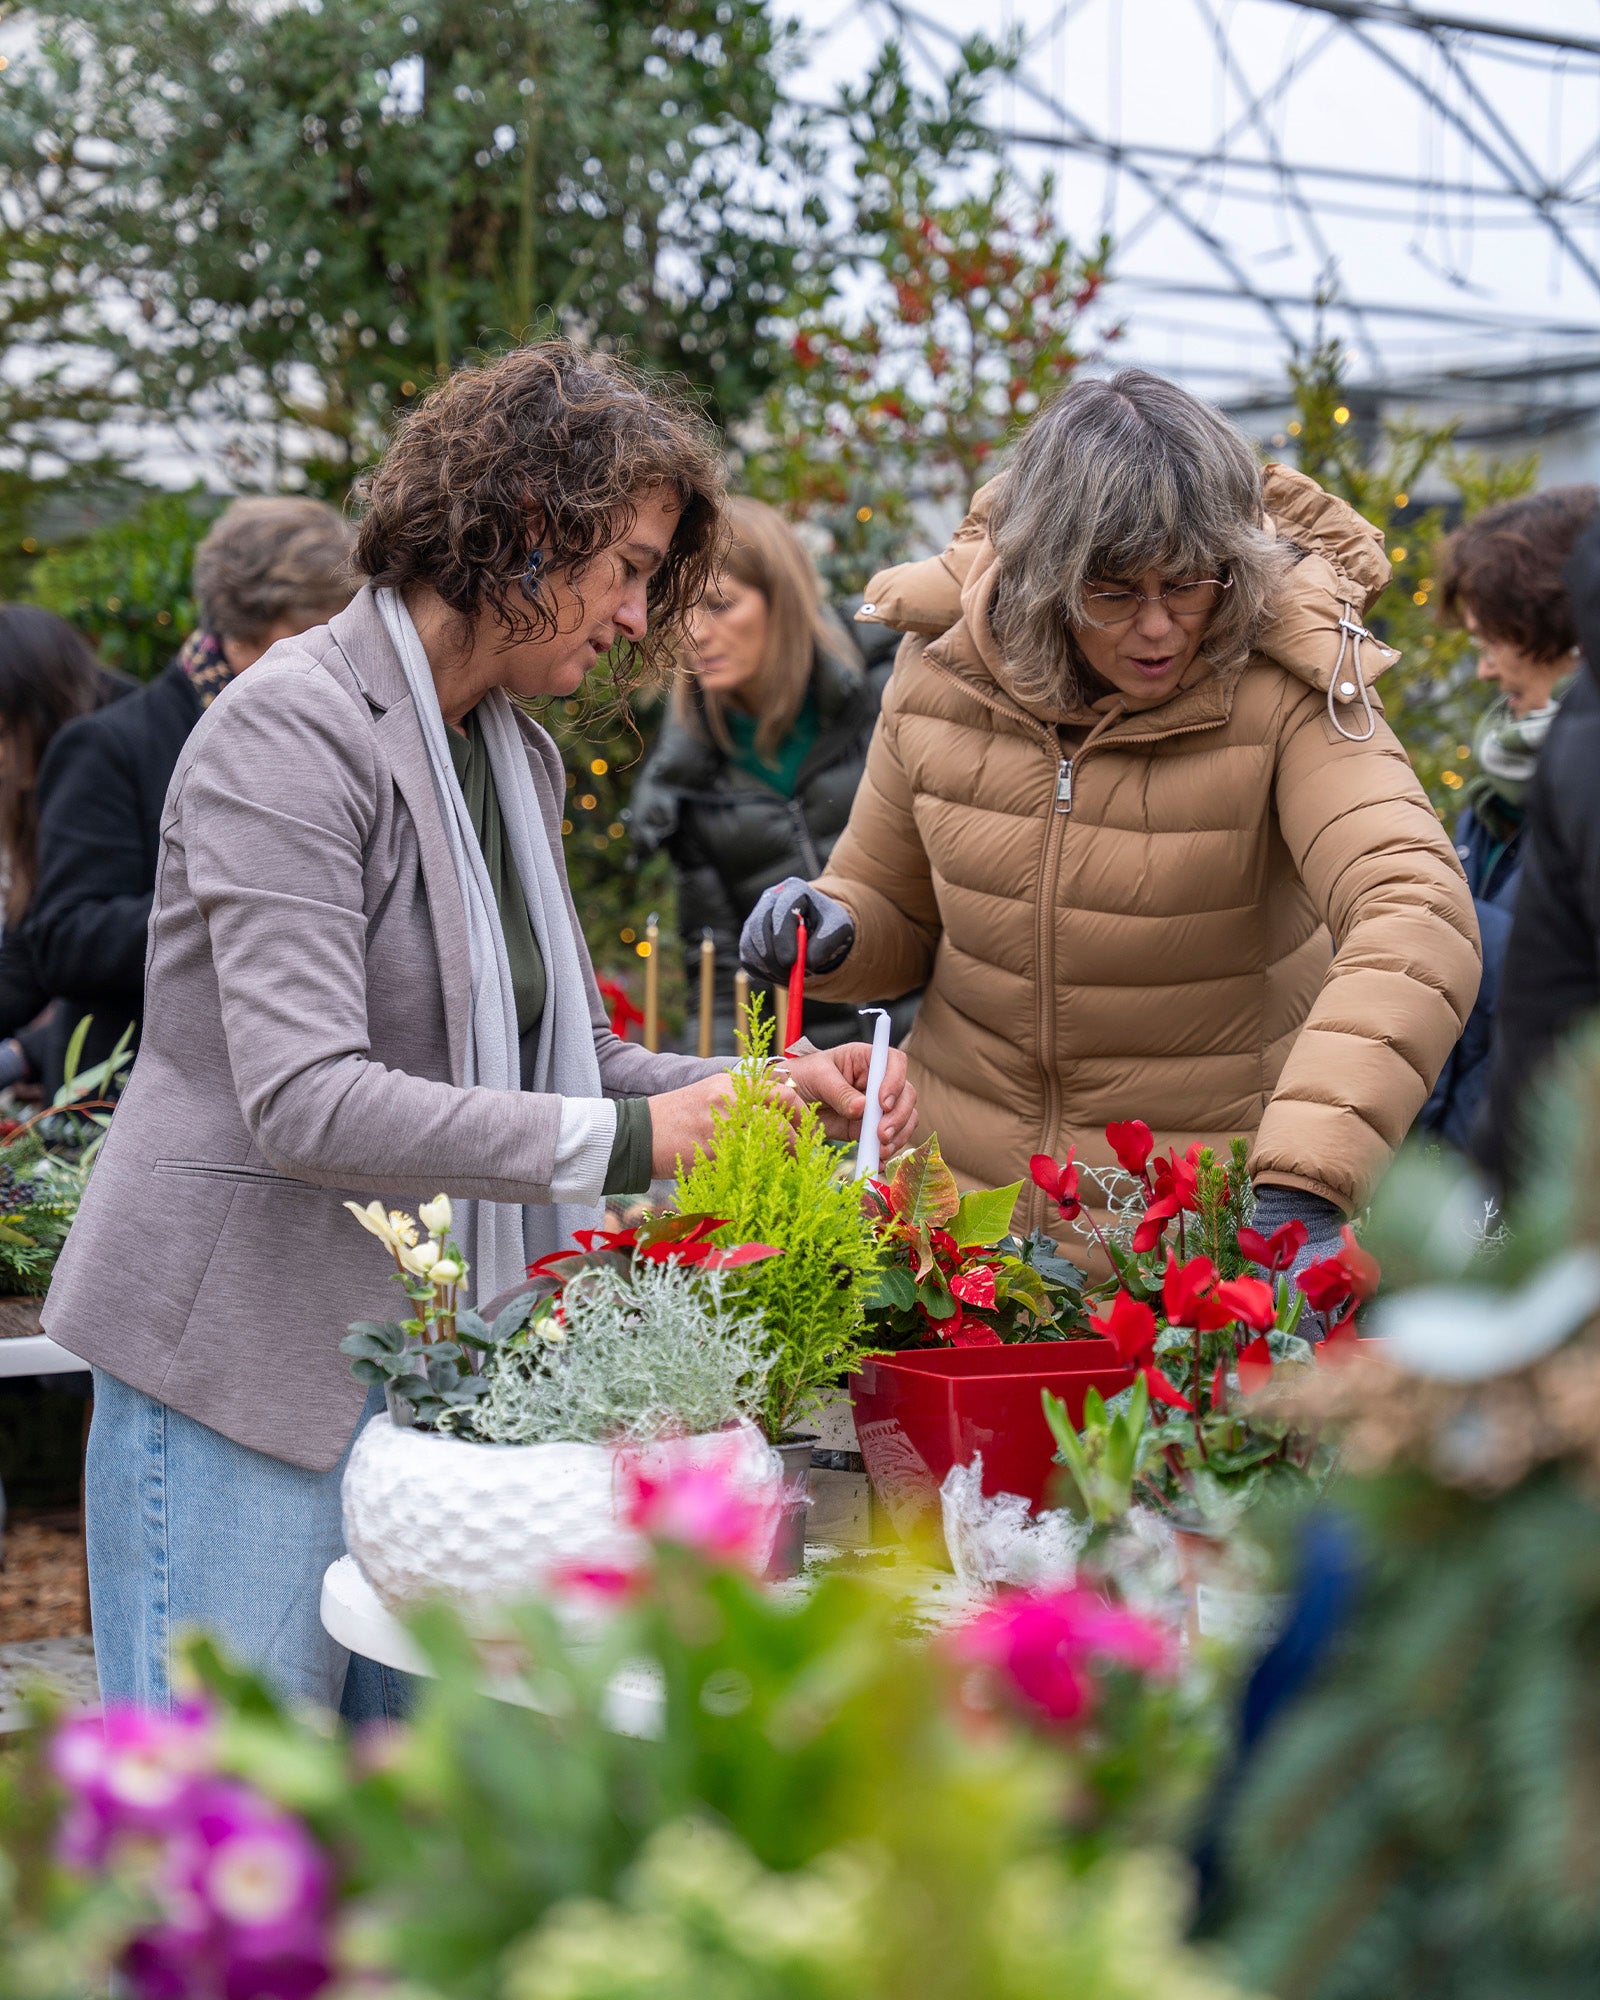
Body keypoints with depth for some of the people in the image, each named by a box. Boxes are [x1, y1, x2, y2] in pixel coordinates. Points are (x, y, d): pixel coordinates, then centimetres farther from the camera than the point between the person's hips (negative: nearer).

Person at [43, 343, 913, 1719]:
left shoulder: (519, 755, 12)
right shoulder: (291, 730, -15)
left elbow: (561, 1055, 15)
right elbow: (305, 1099, -25)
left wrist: (771, 1090, -2)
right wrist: (628, 1138, -27)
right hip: (243, 1360, -8)